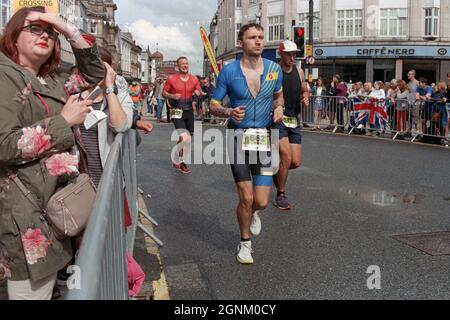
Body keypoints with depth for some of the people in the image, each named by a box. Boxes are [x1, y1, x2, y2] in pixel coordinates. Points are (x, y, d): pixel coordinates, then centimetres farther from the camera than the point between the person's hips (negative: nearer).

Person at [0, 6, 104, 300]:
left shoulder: (54, 80, 14)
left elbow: (96, 74, 17)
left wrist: (69, 30, 5)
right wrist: (65, 121, -16)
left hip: (62, 196, 8)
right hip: (29, 207, -8)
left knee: (48, 282, 20)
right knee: (33, 290, -1)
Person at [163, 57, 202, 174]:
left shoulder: (194, 79, 5)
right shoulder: (171, 79, -4)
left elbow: (200, 93, 11)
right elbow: (164, 93, 2)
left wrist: (198, 93, -13)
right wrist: (172, 96, -18)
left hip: (189, 111, 5)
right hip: (177, 112, -5)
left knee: (188, 137, 10)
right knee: (185, 137, -20)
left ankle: (180, 161, 29)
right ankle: (178, 161, 1)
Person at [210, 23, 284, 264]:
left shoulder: (274, 69, 4)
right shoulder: (229, 71, -4)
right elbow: (213, 106, 2)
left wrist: (279, 107, 0)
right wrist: (229, 112, -20)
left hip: (265, 138, 2)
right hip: (238, 137, -2)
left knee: (261, 202, -2)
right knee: (246, 197, -5)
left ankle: (253, 213, 39)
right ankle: (245, 243, 23)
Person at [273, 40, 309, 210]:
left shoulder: (299, 72, 7)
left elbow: (305, 91, 21)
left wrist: (305, 97, -1)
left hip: (294, 120, 5)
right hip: (277, 119, -5)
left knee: (296, 162, 1)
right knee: (286, 158, -15)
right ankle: (281, 196, 4)